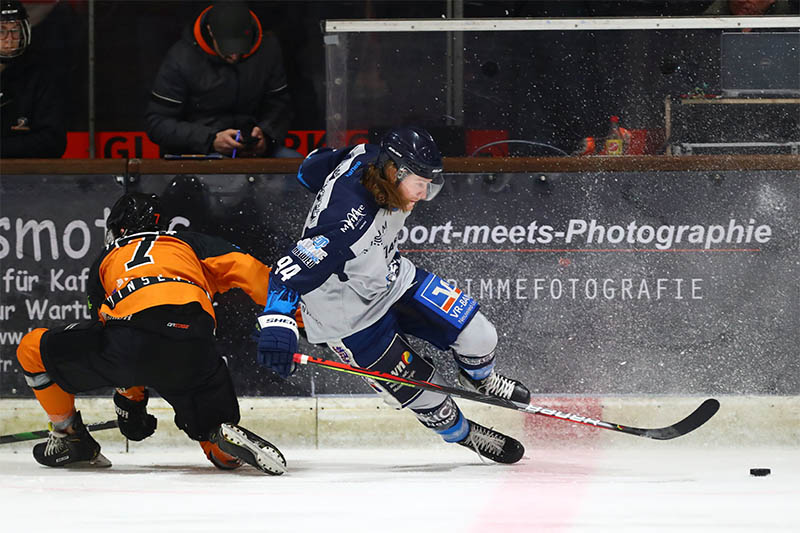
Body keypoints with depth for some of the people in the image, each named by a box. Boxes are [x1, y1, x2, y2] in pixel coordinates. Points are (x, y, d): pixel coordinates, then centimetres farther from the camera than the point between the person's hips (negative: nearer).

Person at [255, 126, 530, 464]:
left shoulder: (365, 159, -17)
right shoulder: (350, 220, -40)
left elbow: (312, 169, 2)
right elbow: (291, 270, -43)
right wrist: (277, 325, -54)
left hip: (392, 282, 8)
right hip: (350, 319, -8)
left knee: (477, 336, 3)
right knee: (424, 394, -1)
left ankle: (478, 377, 38)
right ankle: (463, 435, 30)